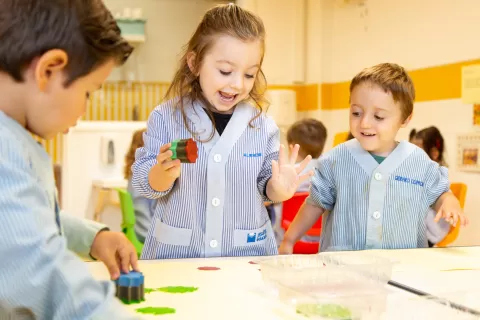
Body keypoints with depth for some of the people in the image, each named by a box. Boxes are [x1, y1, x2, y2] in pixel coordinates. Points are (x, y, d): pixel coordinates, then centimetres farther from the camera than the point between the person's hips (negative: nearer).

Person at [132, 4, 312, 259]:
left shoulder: (263, 126, -3)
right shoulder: (166, 117, -7)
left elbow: (265, 189, 7)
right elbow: (144, 185, -5)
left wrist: (278, 189, -13)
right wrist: (164, 172, -24)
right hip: (176, 251, -1)